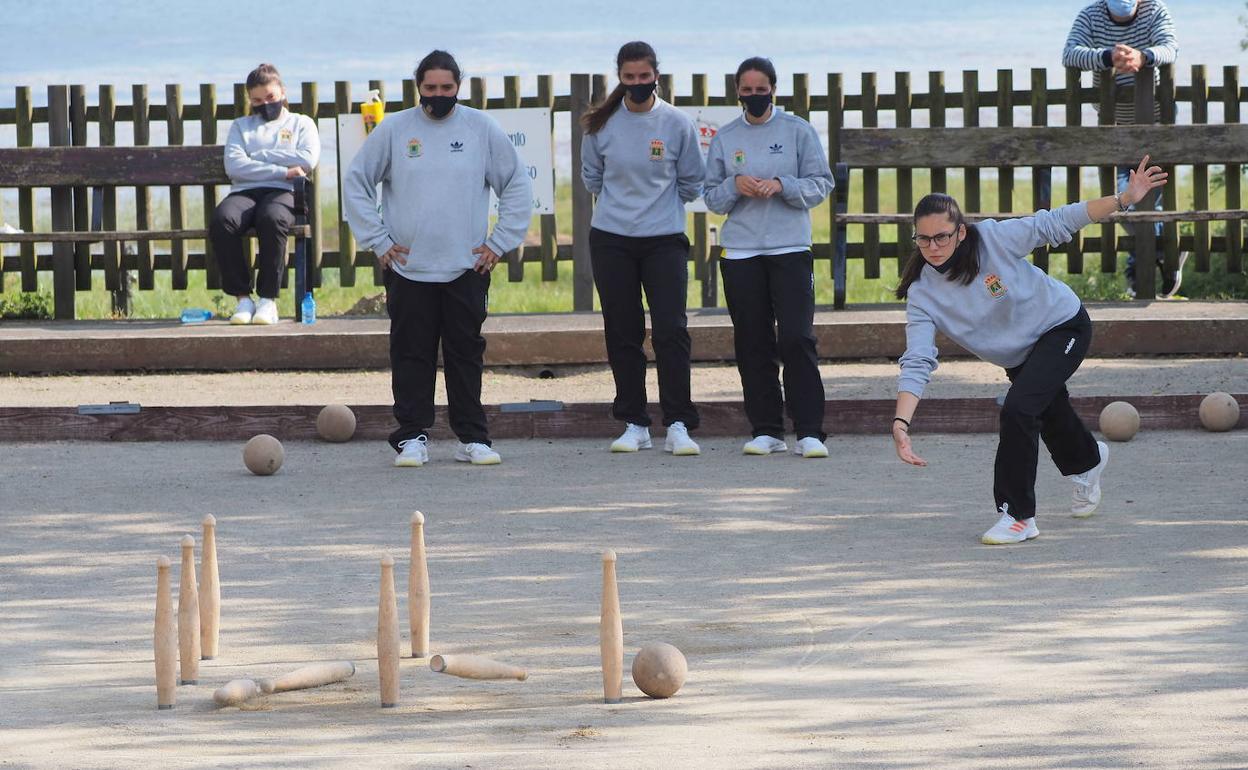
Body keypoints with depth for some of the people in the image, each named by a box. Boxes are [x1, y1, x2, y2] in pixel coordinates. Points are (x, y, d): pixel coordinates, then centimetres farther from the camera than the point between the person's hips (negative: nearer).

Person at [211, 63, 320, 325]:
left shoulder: (301, 124, 22)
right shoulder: (241, 126, 26)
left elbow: (308, 160, 0)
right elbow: (234, 166, 5)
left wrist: (258, 156, 3)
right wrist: (283, 171, -5)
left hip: (283, 194, -2)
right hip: (245, 192, 2)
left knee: (272, 218, -40)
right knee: (222, 220, -35)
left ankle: (268, 299, -31)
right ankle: (242, 298, -27)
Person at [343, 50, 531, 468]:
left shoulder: (482, 129, 3)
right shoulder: (393, 130, 1)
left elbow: (518, 185, 10)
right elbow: (356, 183, 7)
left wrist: (501, 242, 3)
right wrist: (378, 241, 1)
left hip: (467, 268, 0)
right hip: (408, 269, 0)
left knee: (467, 354, 3)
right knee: (411, 356, 1)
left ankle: (472, 437, 8)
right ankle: (412, 437, 6)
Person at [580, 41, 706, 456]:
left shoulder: (677, 124, -3)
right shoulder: (601, 125, 1)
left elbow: (692, 183, 9)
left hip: (665, 239, -2)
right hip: (611, 240, 2)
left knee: (671, 330, -10)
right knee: (622, 335, 5)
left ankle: (678, 425, -7)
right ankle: (634, 424, 12)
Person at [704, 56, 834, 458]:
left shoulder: (798, 131, 4)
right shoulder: (725, 138, 10)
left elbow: (820, 184, 2)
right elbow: (712, 197, 12)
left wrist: (781, 185, -14)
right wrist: (735, 187, -8)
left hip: (791, 248, -3)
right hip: (740, 252, 3)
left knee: (797, 339, -10)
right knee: (752, 344, 3)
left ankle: (810, 432, -10)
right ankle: (766, 430, 9)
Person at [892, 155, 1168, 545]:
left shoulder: (993, 238, -29)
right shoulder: (923, 294, -22)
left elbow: (1056, 223, -19)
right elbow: (916, 363, -27)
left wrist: (1124, 199, -23)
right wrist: (901, 422, -41)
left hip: (1063, 325, -5)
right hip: (1018, 357, 5)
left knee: (1017, 410, -24)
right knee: (1052, 420, 24)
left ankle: (1018, 515, -11)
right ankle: (1088, 461, 62)